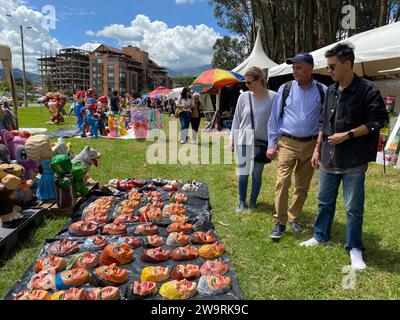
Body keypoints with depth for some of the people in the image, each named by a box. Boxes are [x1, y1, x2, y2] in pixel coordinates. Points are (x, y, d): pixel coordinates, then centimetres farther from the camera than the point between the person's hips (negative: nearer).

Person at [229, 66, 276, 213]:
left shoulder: (273, 97, -7)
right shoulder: (244, 97, -1)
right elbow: (237, 119, 6)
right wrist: (232, 139, 5)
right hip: (243, 141, 1)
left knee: (257, 173, 10)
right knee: (243, 173, 7)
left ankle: (253, 202, 26)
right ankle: (241, 201, 23)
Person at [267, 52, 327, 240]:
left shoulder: (322, 91, 1)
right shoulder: (285, 89, 0)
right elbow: (274, 117, 2)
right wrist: (271, 145, -2)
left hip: (310, 145, 2)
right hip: (287, 143, -1)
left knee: (302, 186, 10)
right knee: (282, 183, -9)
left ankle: (294, 218, 28)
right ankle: (279, 223, 3)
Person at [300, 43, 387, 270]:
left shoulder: (367, 90, -9)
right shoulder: (331, 91, 10)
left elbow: (378, 121, -11)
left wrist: (347, 135, -16)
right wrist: (317, 148, 12)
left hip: (354, 162, -6)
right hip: (328, 159, 6)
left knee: (354, 207, 5)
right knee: (325, 201, 17)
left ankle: (354, 248, 22)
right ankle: (321, 236, 35)